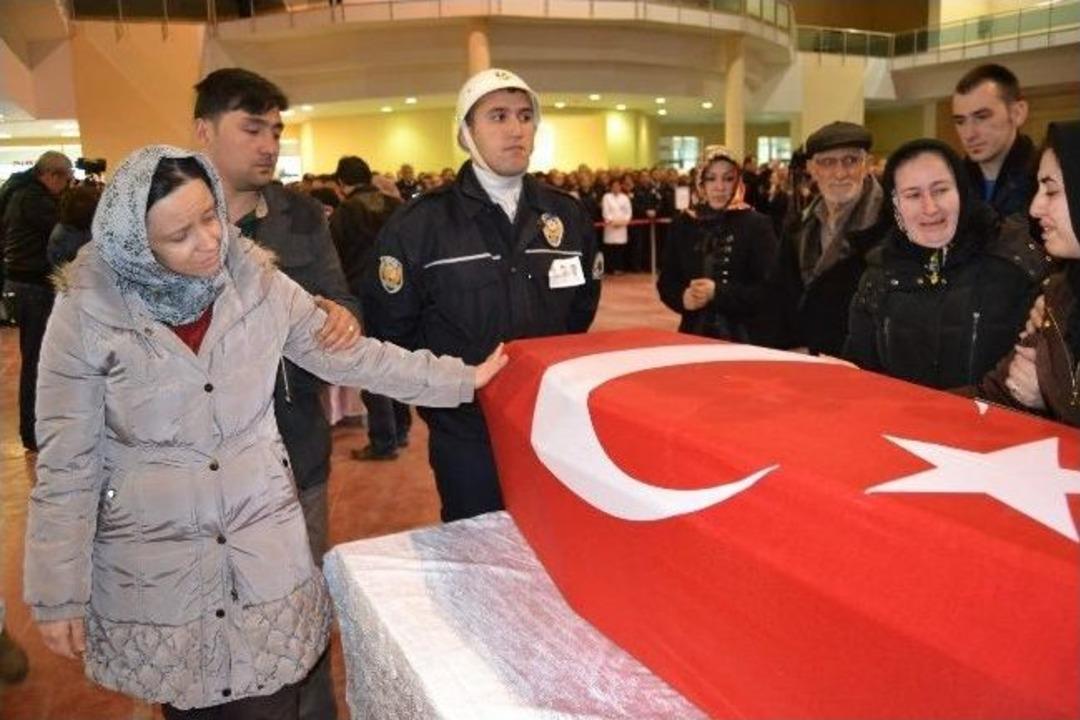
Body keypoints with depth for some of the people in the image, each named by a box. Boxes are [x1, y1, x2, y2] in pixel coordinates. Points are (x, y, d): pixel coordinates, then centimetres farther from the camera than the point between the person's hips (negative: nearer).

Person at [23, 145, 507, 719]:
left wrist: (460, 379, 2)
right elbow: (66, 463, -8)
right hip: (153, 560, -1)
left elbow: (348, 355, 2)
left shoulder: (255, 280, -6)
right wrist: (58, 594, -5)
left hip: (263, 544, 2)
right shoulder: (87, 311, -13)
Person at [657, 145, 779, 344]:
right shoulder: (684, 224, 7)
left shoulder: (757, 224, -4)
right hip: (695, 333, 3)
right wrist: (683, 298, -12)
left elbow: (768, 289, -9)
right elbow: (666, 282, 9)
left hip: (743, 337, -3)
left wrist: (717, 293, -20)